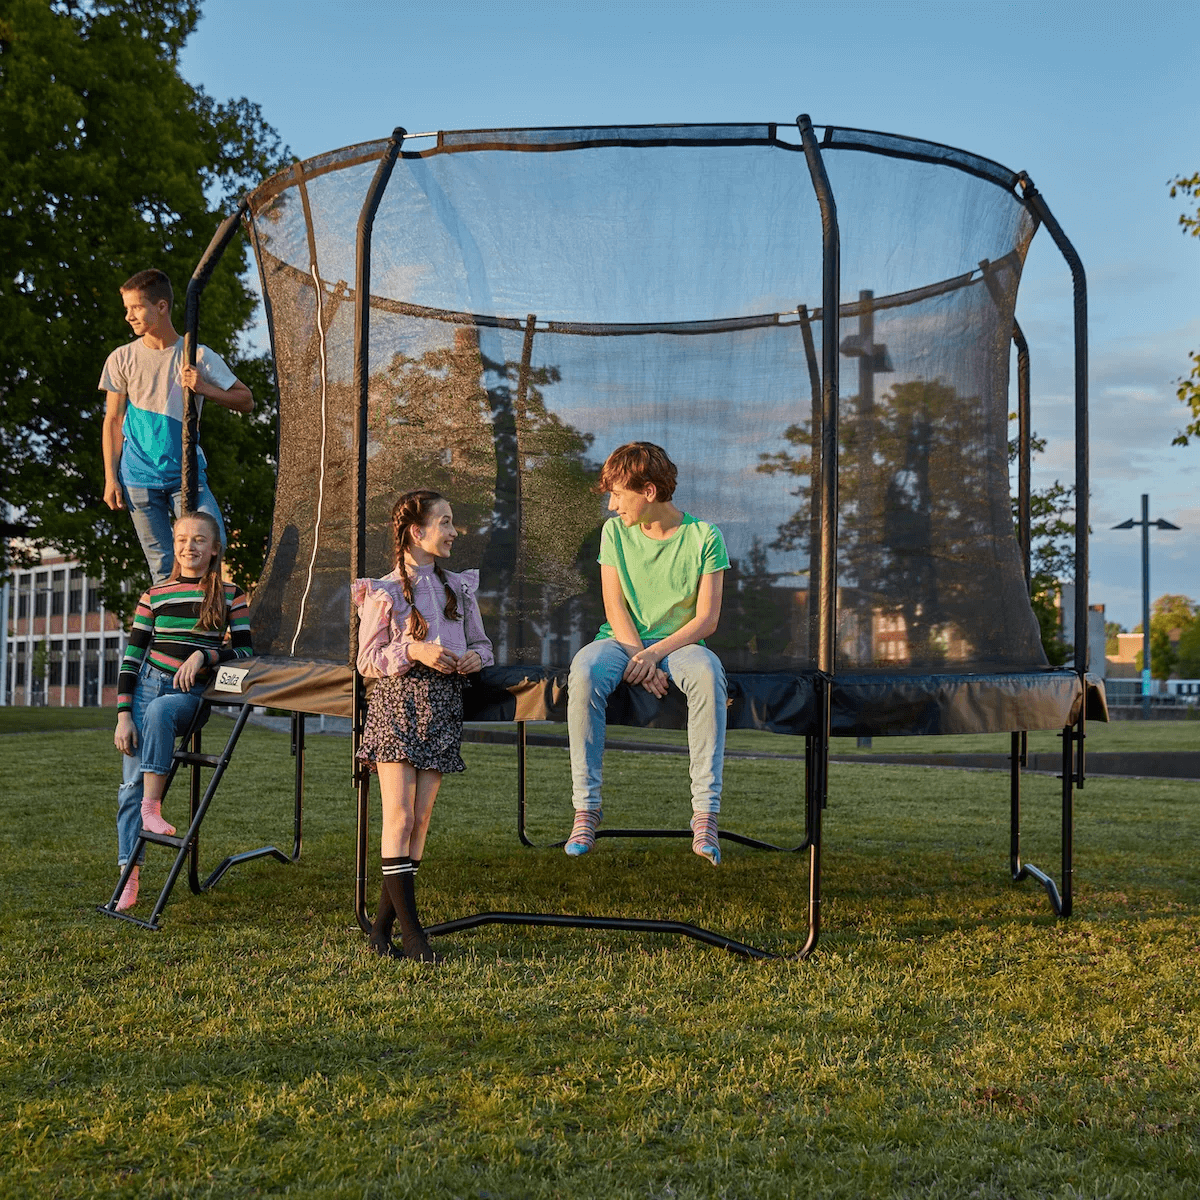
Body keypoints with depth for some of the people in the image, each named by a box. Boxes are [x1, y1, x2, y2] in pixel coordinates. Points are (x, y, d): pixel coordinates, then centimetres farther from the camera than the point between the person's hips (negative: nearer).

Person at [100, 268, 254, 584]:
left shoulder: (198, 356, -1)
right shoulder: (122, 359, 2)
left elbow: (246, 401, 2)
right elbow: (113, 420, 7)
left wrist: (205, 389, -16)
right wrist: (111, 478, 2)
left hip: (186, 472, 0)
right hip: (139, 476, 1)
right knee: (161, 567, 2)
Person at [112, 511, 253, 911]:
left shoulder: (230, 595, 3)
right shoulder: (155, 595, 6)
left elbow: (245, 651, 0)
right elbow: (131, 657, 4)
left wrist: (204, 655, -18)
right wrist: (123, 715, -5)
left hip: (192, 693, -2)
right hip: (149, 681, 2)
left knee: (158, 710, -37)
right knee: (132, 783, -6)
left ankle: (152, 807, -29)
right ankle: (128, 878, -2)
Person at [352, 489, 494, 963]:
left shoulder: (459, 587, 13)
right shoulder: (384, 592, -2)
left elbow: (482, 643, 20)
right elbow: (367, 660, -2)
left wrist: (476, 657, -3)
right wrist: (412, 650, -17)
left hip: (442, 707, 5)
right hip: (398, 704, -5)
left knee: (421, 819, 3)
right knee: (400, 817, -8)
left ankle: (382, 928, 11)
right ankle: (412, 932, -5)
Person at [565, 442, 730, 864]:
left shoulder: (704, 536, -2)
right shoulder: (615, 531, 6)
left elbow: (706, 620, -7)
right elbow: (615, 608, 0)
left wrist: (655, 653, -21)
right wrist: (639, 658, -17)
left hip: (678, 643, -2)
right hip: (622, 640, 2)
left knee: (708, 673, -37)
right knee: (583, 674, -33)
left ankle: (706, 813, -36)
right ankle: (586, 807, -29)